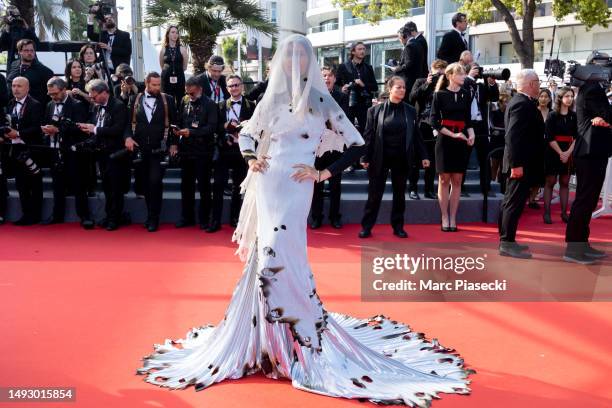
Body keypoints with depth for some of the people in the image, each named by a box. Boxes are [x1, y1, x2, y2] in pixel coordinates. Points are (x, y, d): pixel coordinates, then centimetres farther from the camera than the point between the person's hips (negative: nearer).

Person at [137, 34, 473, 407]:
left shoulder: (321, 100, 1)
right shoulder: (271, 99, 11)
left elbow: (357, 144, 0)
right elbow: (247, 134, 24)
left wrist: (324, 174, -6)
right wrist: (251, 159, 3)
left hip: (295, 188, -3)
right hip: (266, 186, 3)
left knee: (279, 256, -11)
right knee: (271, 256, 5)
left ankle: (298, 337, 4)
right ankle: (271, 338, 20)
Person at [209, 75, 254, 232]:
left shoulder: (251, 106, 4)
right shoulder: (221, 106, 10)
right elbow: (216, 127, 3)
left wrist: (240, 127, -20)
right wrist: (225, 126, -15)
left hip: (241, 150, -1)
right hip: (224, 149, 1)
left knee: (238, 186, 8)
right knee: (218, 185, -4)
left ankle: (235, 218, 20)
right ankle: (215, 220, 1)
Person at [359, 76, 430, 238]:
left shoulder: (410, 111, 4)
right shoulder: (376, 110, -3)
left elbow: (416, 135, 7)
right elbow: (368, 135, -3)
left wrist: (423, 155, 2)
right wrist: (365, 157, -8)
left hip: (401, 159, 2)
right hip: (380, 158, -2)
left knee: (399, 194, 10)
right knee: (374, 194, 2)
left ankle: (398, 226, 21)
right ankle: (367, 227, 11)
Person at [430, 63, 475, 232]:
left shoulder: (466, 94, 7)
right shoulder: (440, 94, -3)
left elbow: (468, 118, 14)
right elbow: (434, 121, -7)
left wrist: (471, 133, -5)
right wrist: (452, 134, -15)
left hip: (461, 141, 3)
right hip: (445, 140, -3)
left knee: (457, 180, 5)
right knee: (444, 179, 1)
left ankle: (453, 218, 11)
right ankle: (444, 218, 8)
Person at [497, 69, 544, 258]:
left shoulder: (520, 102, 15)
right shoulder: (522, 104, -17)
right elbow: (513, 136, -25)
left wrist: (515, 163, 17)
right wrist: (516, 164, -27)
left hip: (519, 163, 11)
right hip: (521, 164, -11)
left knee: (510, 202, 14)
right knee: (514, 203, -6)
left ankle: (506, 241, 22)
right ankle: (507, 244, -2)